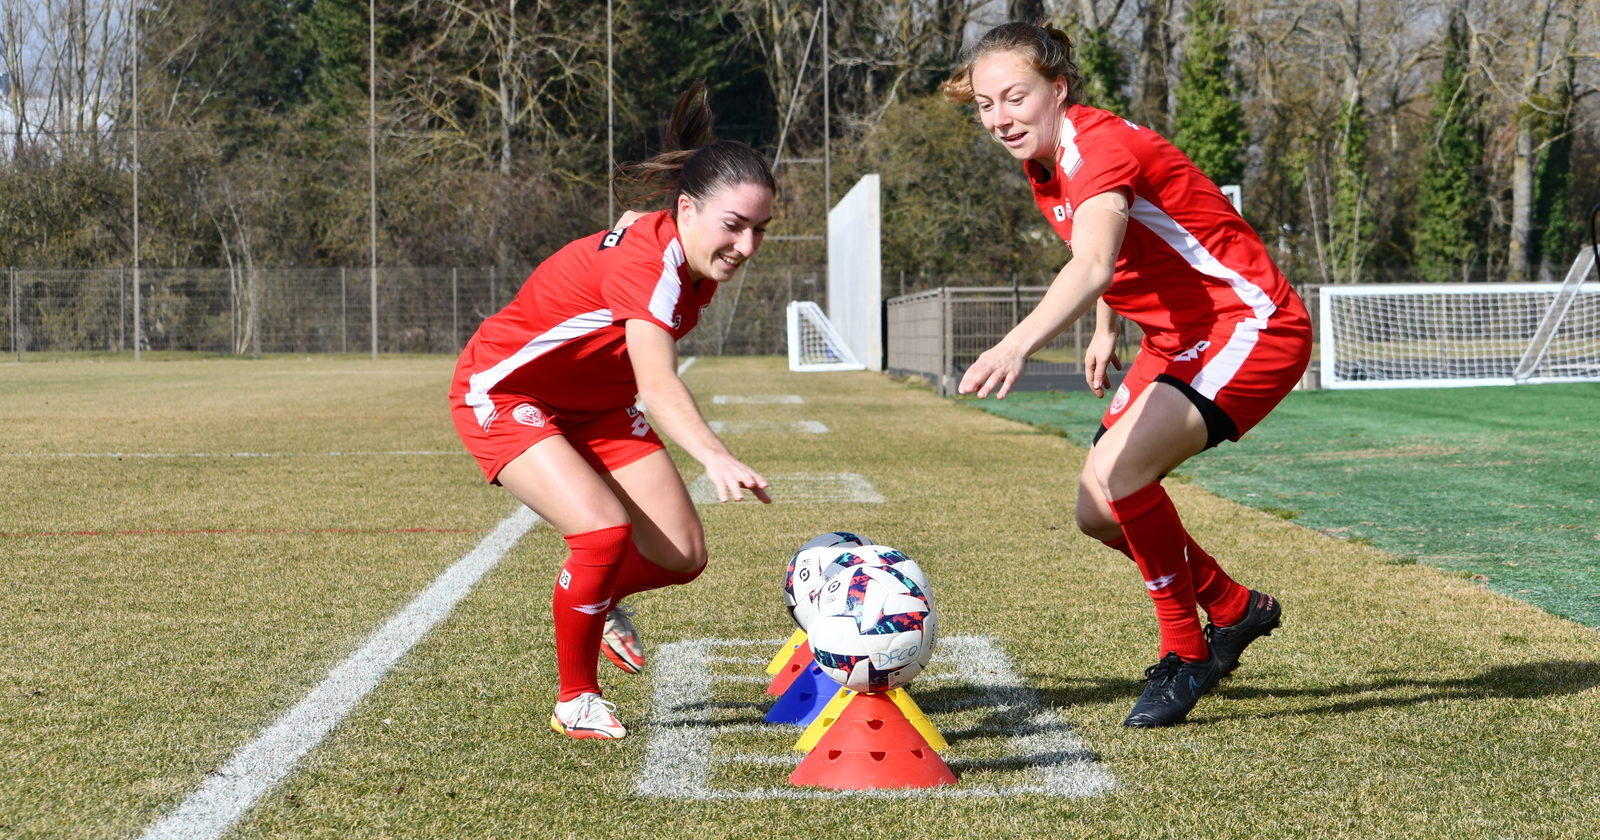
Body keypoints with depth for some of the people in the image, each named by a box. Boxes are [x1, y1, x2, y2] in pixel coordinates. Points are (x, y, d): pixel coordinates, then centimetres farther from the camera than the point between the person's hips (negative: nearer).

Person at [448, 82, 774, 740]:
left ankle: (600, 601, 31)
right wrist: (716, 458, -67)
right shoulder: (647, 262, -36)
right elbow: (658, 385, -51)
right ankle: (575, 703, -6)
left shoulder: (693, 260, -10)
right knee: (604, 531, -27)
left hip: (594, 404, 8)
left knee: (681, 556, -3)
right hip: (504, 392, -8)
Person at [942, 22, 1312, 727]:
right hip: (1177, 339, 10)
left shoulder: (1100, 147, -25)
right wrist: (1105, 329, 14)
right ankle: (1235, 610, 28)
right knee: (1099, 512, 5)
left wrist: (1019, 344, -60)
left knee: (1117, 469, -28)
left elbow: (1092, 266, -45)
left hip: (1253, 326, -10)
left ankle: (1185, 655, -8)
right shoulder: (1044, 165, 4)